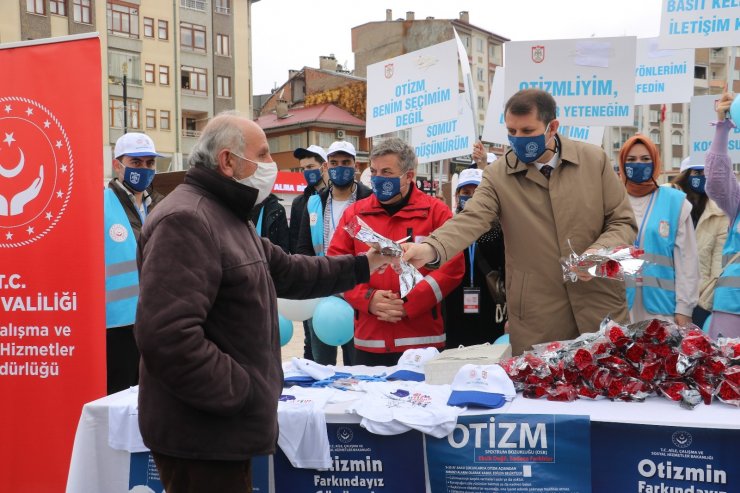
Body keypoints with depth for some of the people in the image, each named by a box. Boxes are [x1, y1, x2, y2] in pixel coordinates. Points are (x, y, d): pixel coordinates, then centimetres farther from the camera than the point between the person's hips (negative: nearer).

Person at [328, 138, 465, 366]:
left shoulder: (436, 211, 1)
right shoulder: (354, 213, 9)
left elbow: (451, 267, -6)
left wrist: (408, 304, -13)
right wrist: (368, 298, -10)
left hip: (422, 341, -2)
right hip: (369, 341, 3)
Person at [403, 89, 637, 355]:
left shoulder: (595, 160, 1)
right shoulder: (498, 175, -2)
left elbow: (622, 222, 4)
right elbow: (471, 219, -16)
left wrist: (596, 255, -16)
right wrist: (431, 249, -36)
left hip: (601, 308, 1)